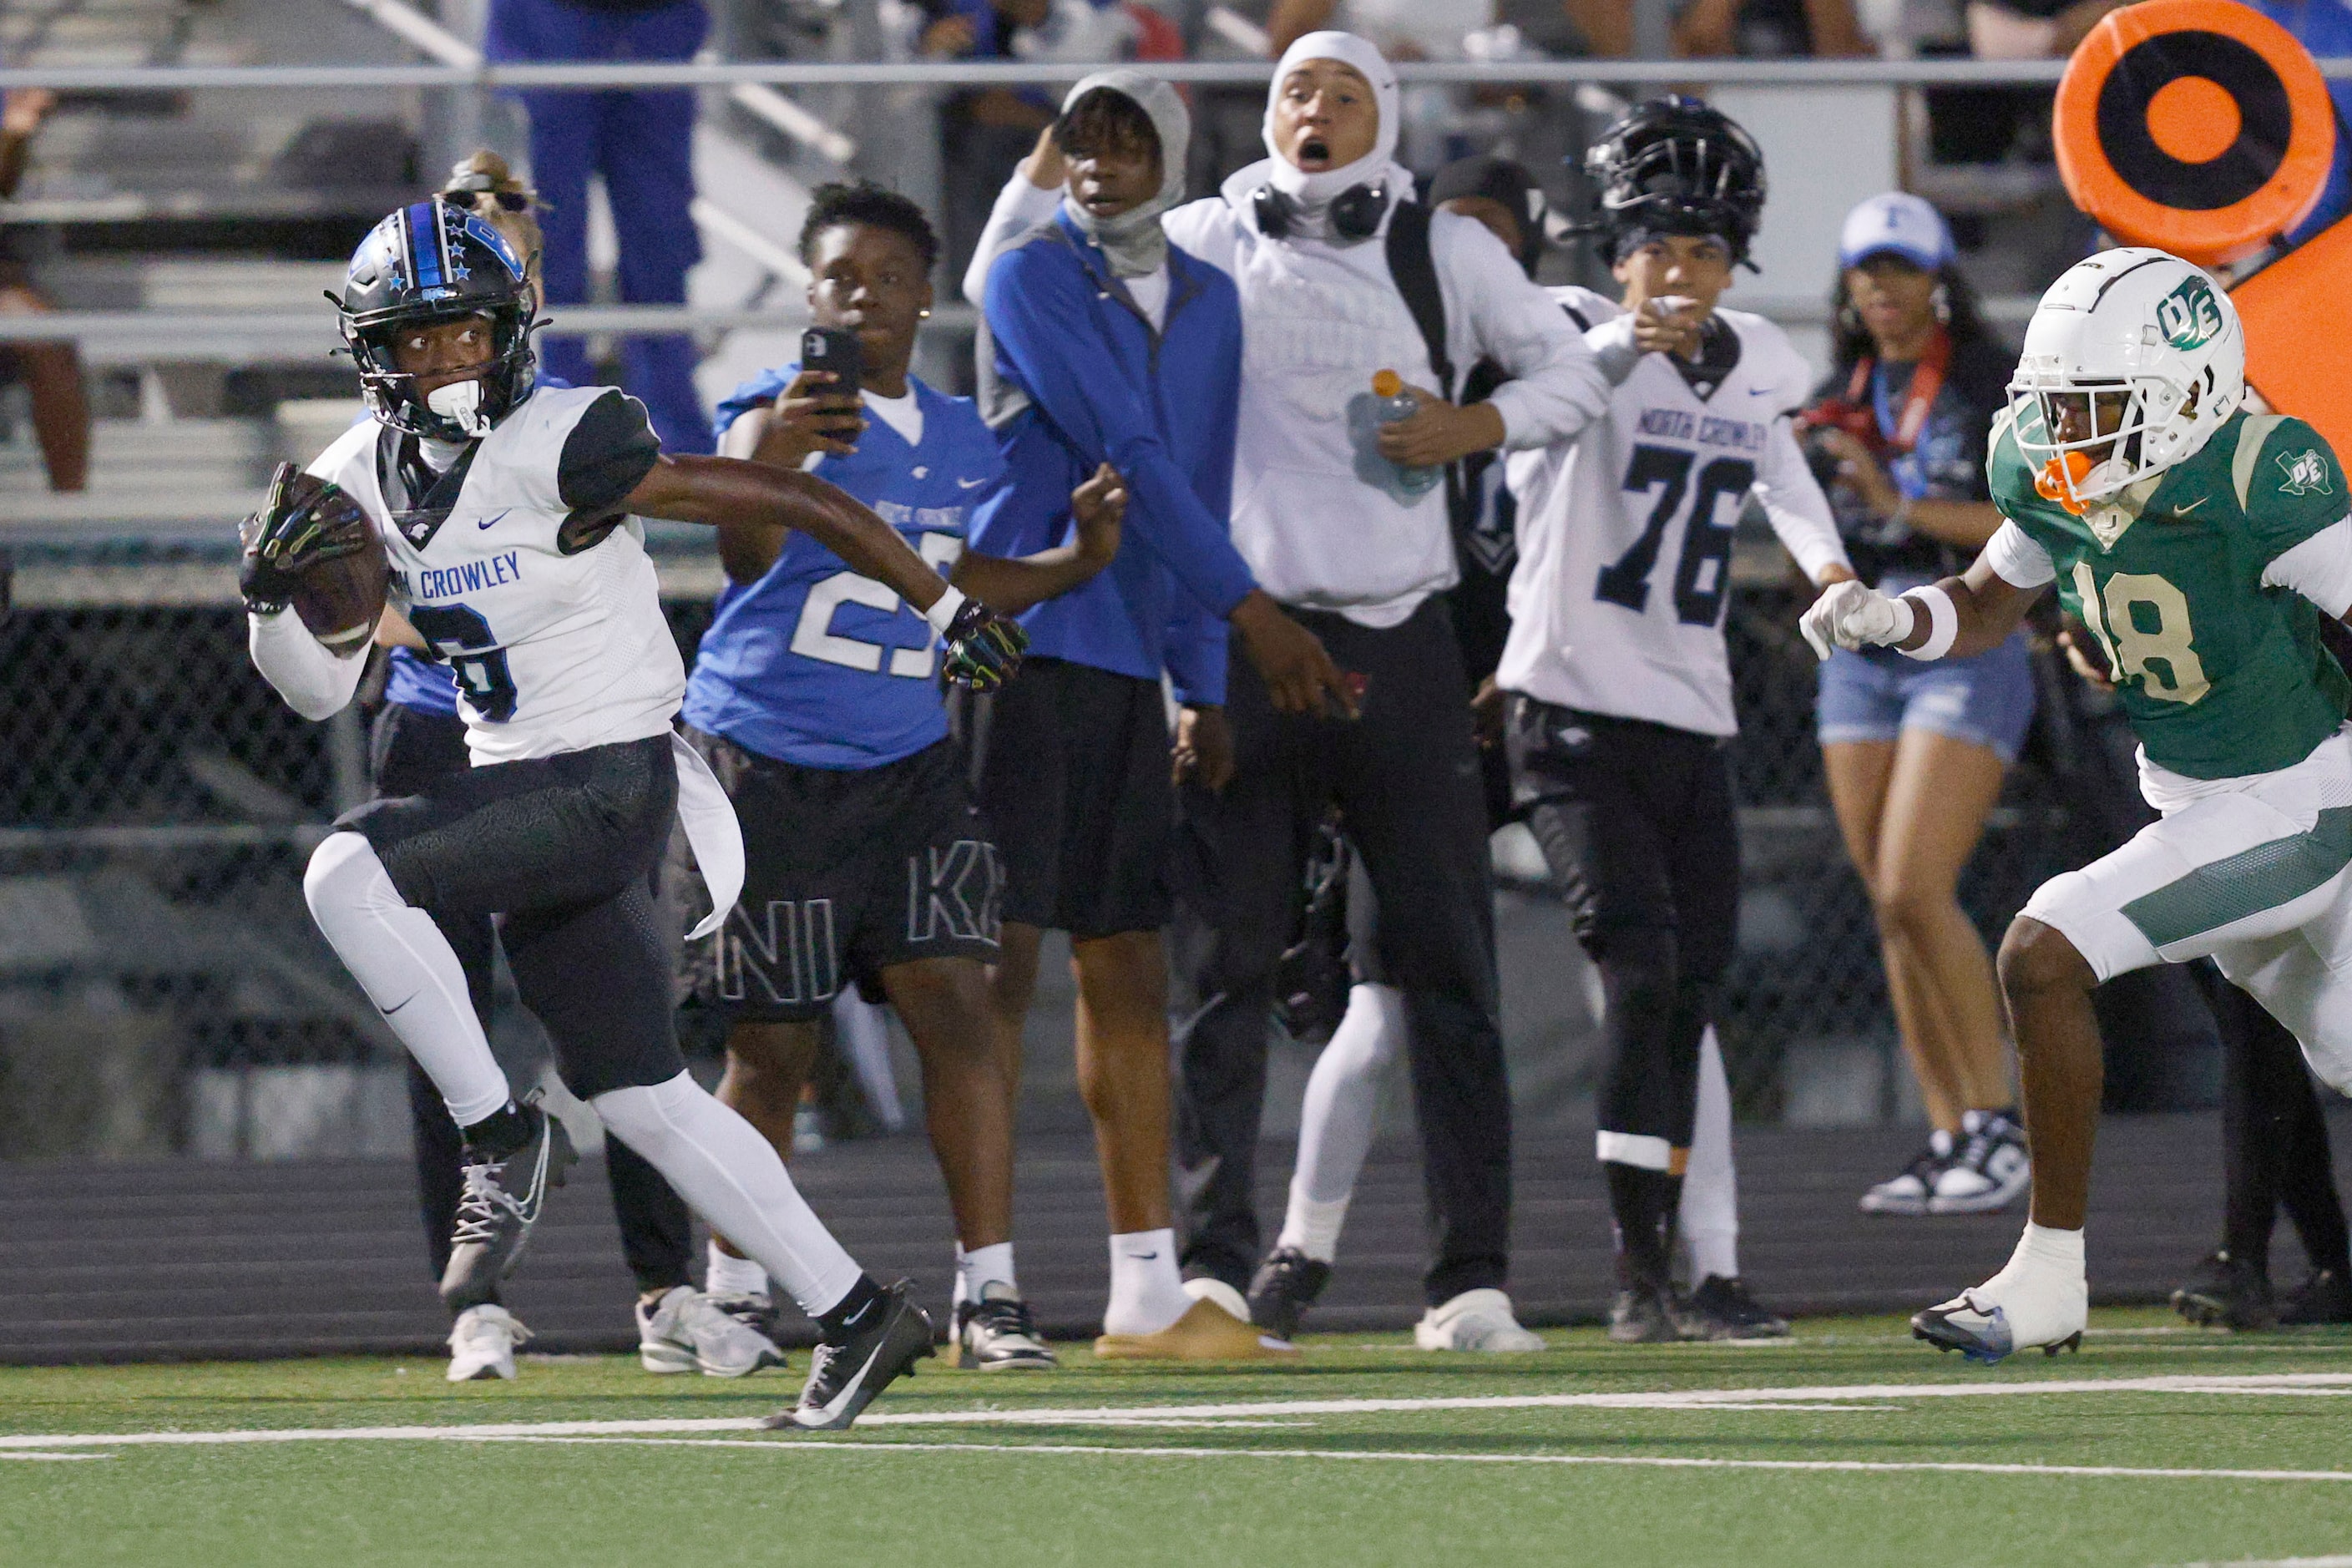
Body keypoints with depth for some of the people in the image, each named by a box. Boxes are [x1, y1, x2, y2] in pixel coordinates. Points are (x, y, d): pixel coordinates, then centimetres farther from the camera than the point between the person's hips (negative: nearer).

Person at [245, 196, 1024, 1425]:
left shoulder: (560, 448, -17)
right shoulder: (362, 483, 5)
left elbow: (784, 499, -12)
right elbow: (317, 690, 10)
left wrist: (943, 607, -6)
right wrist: (271, 595, -12)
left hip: (614, 780, -8)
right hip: (516, 791, 8)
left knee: (352, 871, -25)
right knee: (638, 1098, 9)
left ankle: (500, 1138, -13)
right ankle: (853, 1313, 17)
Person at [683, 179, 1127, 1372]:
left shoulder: (963, 443, 9)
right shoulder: (780, 410, -11)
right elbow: (745, 555, -31)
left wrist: (1082, 560, 11)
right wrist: (771, 457, -53)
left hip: (906, 760, 4)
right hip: (765, 759, -4)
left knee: (953, 1004, -10)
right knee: (772, 1046, 2)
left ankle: (989, 1290, -8)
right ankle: (731, 1289, 19)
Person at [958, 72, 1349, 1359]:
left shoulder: (1205, 302, 15)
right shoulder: (1031, 278, -6)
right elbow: (1121, 451, -14)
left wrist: (1202, 686, 14)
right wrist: (1249, 609, -18)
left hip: (1130, 666, 7)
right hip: (1024, 635, -7)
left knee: (1127, 969, 8)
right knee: (1004, 954, -9)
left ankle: (1147, 1296, 11)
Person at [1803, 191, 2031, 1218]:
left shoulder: (1992, 384, -5)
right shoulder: (1843, 396, 12)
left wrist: (1897, 501, -20)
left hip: (1968, 651, -6)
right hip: (1862, 659, 6)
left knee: (1913, 892, -17)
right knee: (1891, 911, 2)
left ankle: (1997, 1125, -9)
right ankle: (1948, 1140, 6)